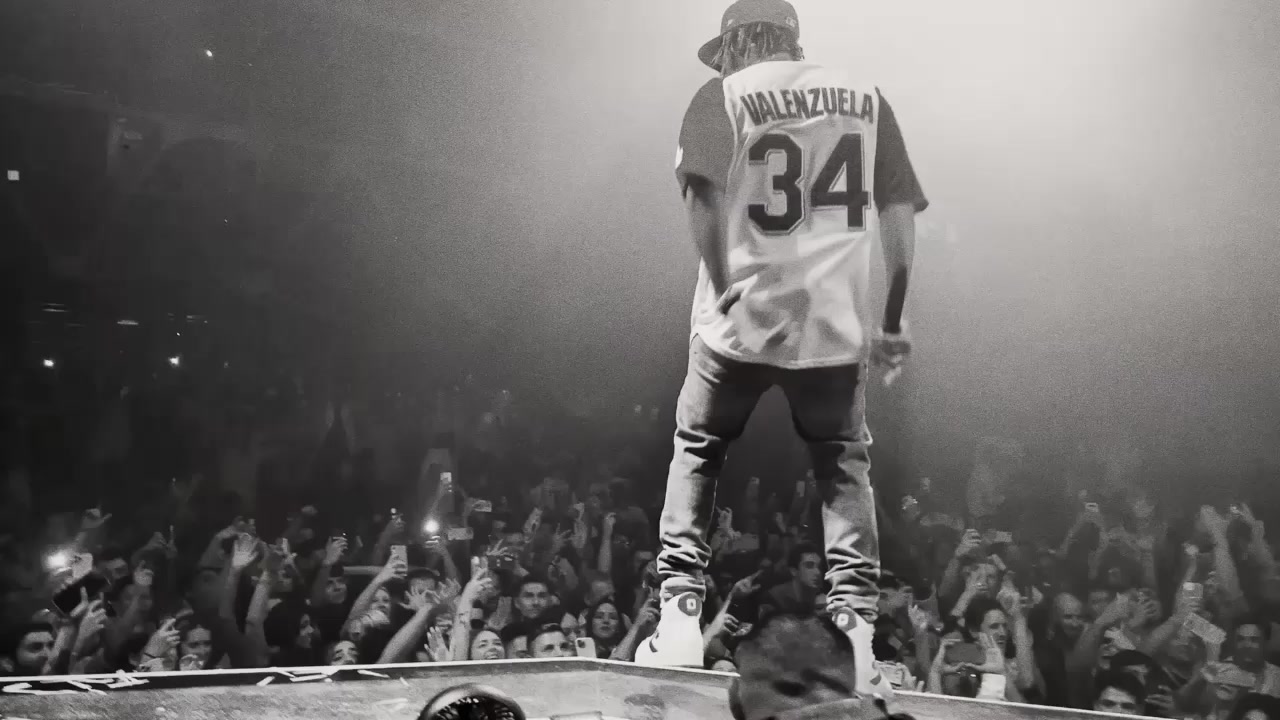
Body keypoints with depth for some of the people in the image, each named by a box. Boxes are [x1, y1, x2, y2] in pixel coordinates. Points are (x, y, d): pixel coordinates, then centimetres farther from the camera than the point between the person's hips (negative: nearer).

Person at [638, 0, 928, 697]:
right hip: (837, 321, 2)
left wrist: (725, 292, -10)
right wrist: (893, 323, 9)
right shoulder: (865, 98, 12)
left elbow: (704, 199, -11)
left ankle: (680, 615, 8)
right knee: (843, 466, 12)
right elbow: (900, 216, 7)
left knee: (697, 452, 13)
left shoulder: (723, 96, 4)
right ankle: (855, 629, 4)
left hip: (742, 316, -2)